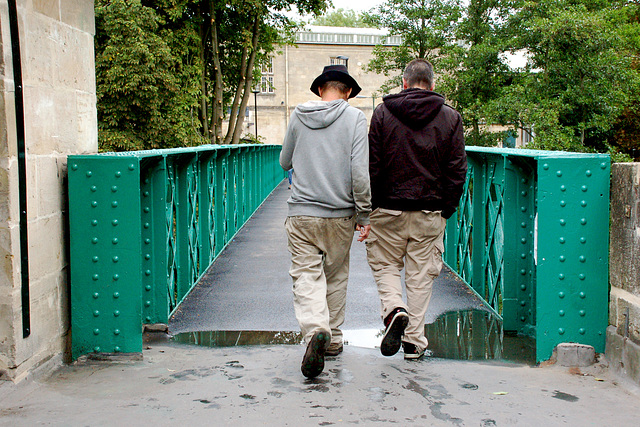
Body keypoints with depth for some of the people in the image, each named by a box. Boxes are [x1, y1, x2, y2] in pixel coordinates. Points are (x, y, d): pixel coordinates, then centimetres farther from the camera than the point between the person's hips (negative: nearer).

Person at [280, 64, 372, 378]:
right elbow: (360, 172, -11)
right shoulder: (354, 117, -4)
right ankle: (333, 340, 25)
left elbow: (285, 163, 15)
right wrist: (363, 215, -3)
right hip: (340, 214, 0)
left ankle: (316, 331, -25)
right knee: (336, 276, 16)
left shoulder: (298, 116, 4)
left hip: (301, 214, 0)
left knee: (307, 276, -1)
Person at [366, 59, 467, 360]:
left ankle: (394, 309, -11)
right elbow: (457, 170, 1)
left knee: (384, 264, 15)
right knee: (421, 274, 8)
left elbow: (372, 165, -2)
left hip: (389, 209, -1)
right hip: (430, 213, 1)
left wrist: (368, 207, 4)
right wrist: (447, 209, 8)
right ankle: (414, 341, 12)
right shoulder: (451, 117, 2)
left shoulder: (383, 113, -1)